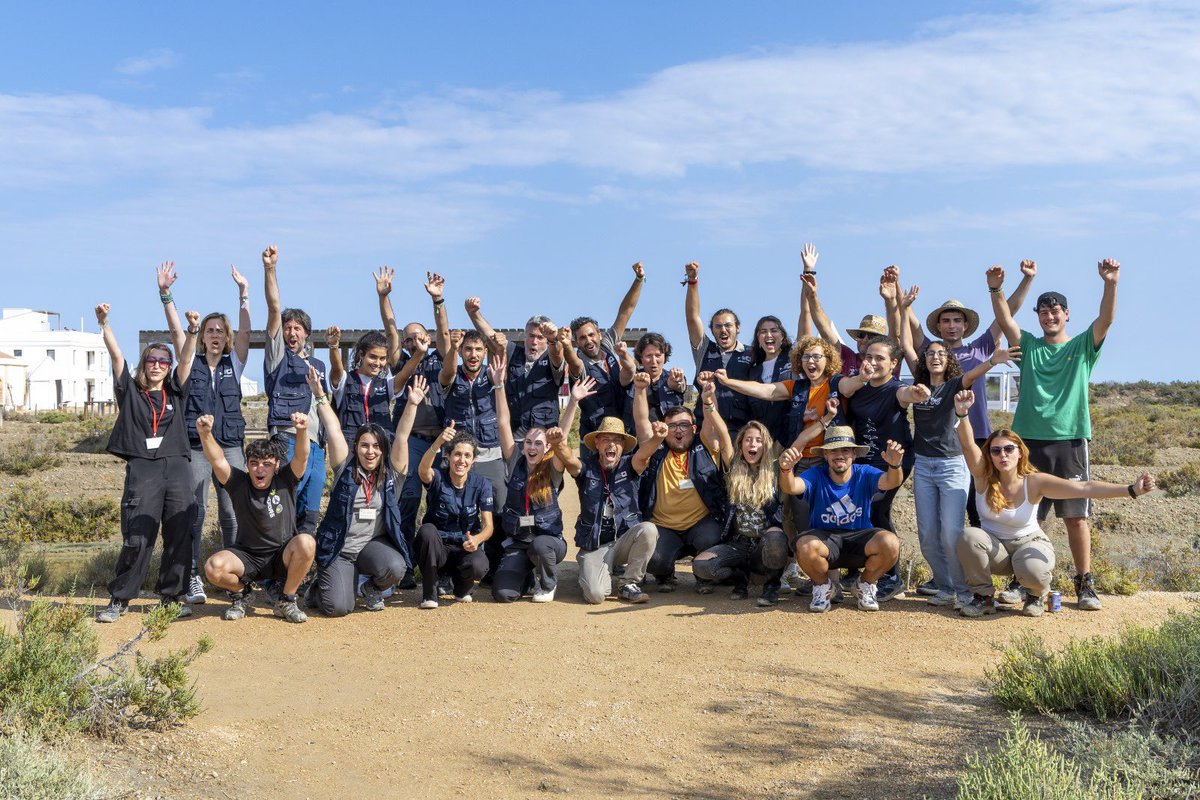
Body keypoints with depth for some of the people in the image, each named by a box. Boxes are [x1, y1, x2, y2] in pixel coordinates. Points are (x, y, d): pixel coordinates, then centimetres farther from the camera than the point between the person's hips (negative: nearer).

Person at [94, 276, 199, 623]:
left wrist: (192, 330, -12)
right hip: (142, 468, -2)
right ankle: (119, 599, 3)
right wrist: (103, 322, -10)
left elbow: (186, 359, 3)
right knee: (136, 538, -7)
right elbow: (116, 355, 2)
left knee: (179, 536, 1)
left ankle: (171, 596, 12)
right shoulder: (130, 391, 13)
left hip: (176, 467, 2)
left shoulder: (174, 391, 16)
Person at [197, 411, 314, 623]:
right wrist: (205, 434, -43)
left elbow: (301, 457, -24)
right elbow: (217, 460, -23)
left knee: (306, 542, -32)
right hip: (246, 556, 1)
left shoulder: (285, 481, -7)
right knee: (213, 567, -29)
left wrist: (302, 430, -45)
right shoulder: (239, 483, -7)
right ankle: (240, 593, 9)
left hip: (282, 558, 0)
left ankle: (286, 601, -8)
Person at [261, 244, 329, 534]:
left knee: (309, 516, 7)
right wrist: (269, 269, -14)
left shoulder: (318, 365, 24)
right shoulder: (278, 354, 8)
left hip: (316, 446, 6)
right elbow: (274, 308, -4)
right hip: (288, 441, -6)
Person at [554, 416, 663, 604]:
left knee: (648, 529, -31)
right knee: (595, 594, -23)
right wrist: (559, 445, -46)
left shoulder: (629, 466, 2)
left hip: (624, 538, 1)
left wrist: (656, 439, -45)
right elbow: (569, 460, -22)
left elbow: (643, 454, -20)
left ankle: (629, 584, -9)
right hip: (593, 545, -1)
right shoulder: (587, 467, 0)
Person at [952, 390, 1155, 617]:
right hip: (994, 547, 1)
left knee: (1032, 570, -36)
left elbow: (1084, 488, -28)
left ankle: (1036, 595, 5)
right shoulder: (984, 476, -18)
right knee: (969, 537, -32)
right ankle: (982, 597, -9)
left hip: (1029, 543, -1)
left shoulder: (1034, 482, -20)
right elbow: (967, 444, -35)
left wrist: (1131, 490, -37)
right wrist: (962, 413, -54)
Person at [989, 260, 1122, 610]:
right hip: (1030, 440, 1)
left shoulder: (1082, 347, 9)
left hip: (1071, 440, -1)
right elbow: (1005, 321, -3)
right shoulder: (1029, 347, 12)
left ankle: (1085, 585, 6)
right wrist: (996, 290, -20)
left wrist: (1110, 284, -23)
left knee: (1076, 516, 0)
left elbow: (1106, 319, -7)